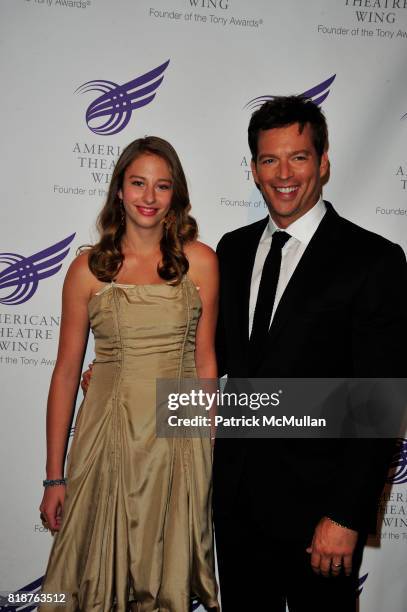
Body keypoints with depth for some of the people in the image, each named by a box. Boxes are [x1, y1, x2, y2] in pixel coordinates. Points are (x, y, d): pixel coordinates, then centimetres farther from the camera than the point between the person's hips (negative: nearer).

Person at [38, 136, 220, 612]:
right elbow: (66, 371, 0)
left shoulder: (200, 261, -1)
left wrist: (207, 446, 4)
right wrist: (54, 476, 1)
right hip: (109, 434, 0)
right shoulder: (89, 268, -1)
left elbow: (205, 360, 3)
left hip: (178, 435, 0)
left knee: (170, 572, 14)